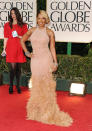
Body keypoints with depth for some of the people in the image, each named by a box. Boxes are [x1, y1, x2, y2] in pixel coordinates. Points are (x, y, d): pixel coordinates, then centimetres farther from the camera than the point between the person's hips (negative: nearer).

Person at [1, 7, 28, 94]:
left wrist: (19, 36, -10)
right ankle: (11, 86, 6)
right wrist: (4, 49, 2)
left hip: (20, 48, 1)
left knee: (18, 68, 7)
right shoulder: (7, 25, 8)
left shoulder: (23, 25, 7)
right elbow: (6, 38, 7)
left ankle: (18, 86, 19)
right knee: (13, 67, -7)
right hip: (11, 48, -1)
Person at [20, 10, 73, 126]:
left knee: (46, 84, -2)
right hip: (35, 60, 3)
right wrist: (27, 53, 8)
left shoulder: (50, 32, -1)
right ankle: (37, 109, 22)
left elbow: (52, 48, 1)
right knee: (36, 84, 9)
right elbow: (22, 41, 17)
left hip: (46, 59, -3)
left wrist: (55, 62, -3)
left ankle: (49, 111, 6)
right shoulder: (32, 30, 6)